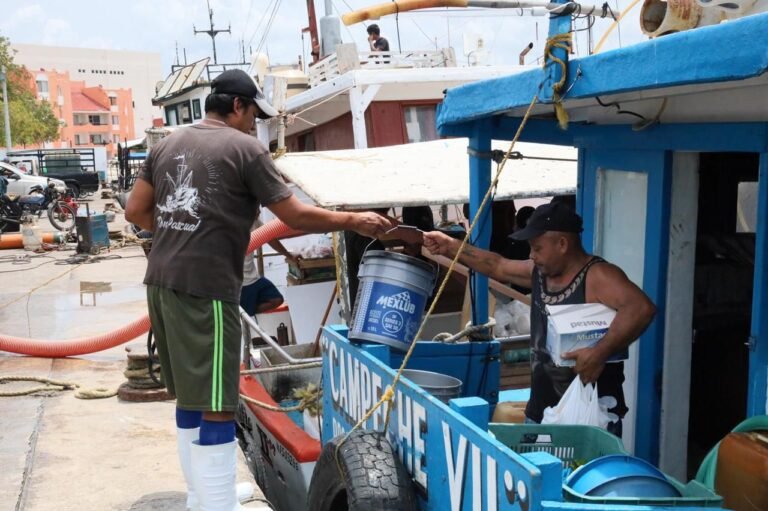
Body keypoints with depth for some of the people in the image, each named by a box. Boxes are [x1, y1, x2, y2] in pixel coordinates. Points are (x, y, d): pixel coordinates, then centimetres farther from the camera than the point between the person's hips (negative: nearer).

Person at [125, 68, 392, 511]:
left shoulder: (167, 144, 14)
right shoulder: (245, 148, -7)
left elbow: (135, 211, 17)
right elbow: (297, 216, -6)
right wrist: (354, 221, 6)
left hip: (162, 281, 9)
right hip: (205, 288, -8)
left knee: (190, 396, 19)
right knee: (216, 406, -3)